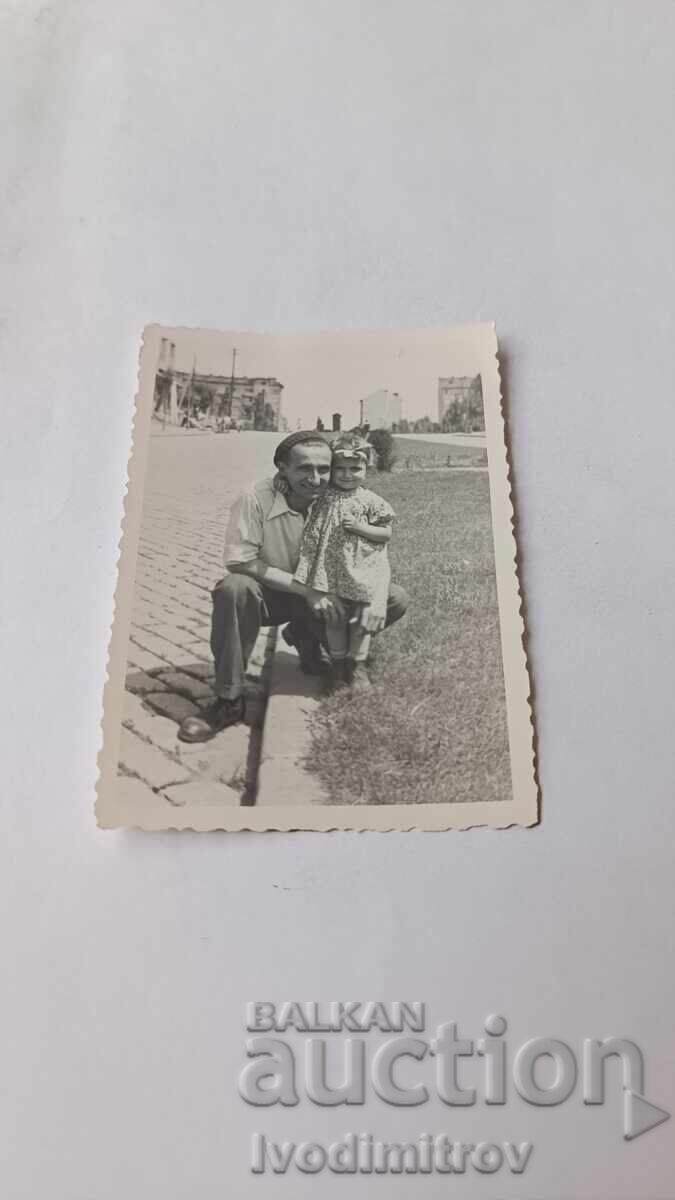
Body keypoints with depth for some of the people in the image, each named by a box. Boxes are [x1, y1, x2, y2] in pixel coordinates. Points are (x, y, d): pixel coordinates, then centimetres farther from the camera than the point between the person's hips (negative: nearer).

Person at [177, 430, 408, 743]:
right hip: (271, 596, -3)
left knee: (396, 600, -12)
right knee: (233, 588, -37)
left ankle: (306, 636, 8)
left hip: (322, 595, 3)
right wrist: (306, 590, -28)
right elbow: (239, 561, -26)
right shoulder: (256, 499, -22)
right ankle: (229, 701, -23)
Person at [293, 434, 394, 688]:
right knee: (334, 619, 8)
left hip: (360, 572, -1)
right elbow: (311, 532, 13)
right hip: (330, 570, 2)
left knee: (360, 619, 6)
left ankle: (358, 665, 21)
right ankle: (339, 663, 24)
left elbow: (386, 533, -3)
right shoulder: (323, 499, 2)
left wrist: (361, 528, -16)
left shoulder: (370, 501, -4)